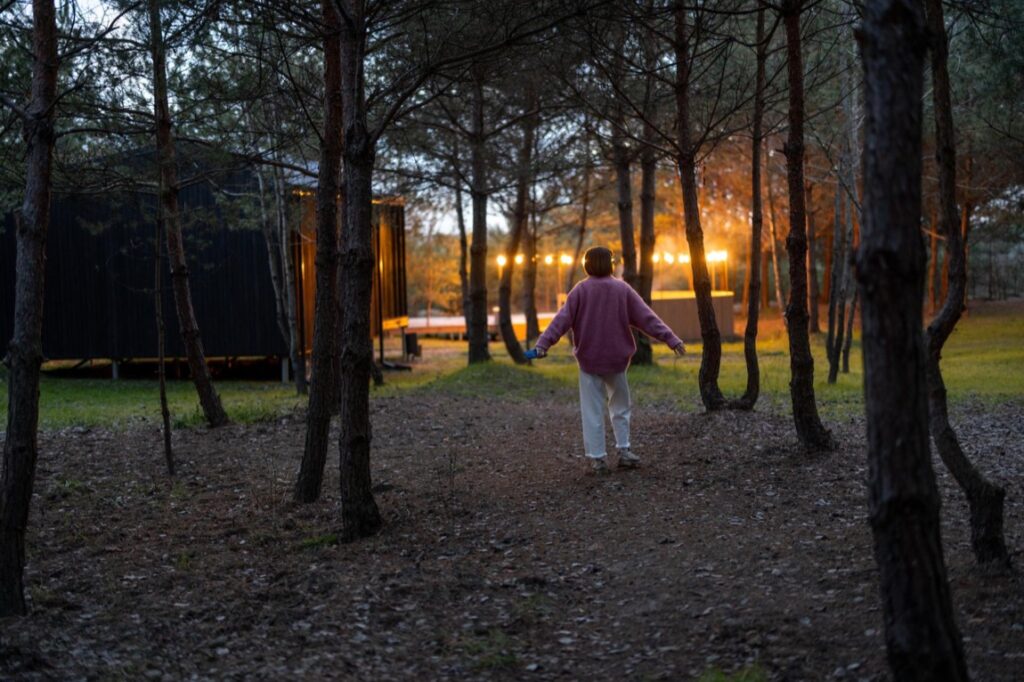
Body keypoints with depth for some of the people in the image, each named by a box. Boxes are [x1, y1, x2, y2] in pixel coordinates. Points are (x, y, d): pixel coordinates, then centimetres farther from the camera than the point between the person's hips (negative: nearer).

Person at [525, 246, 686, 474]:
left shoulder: (581, 290, -5)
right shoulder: (622, 289, -2)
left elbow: (562, 319, -13)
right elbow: (647, 318, -4)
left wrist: (543, 343, -18)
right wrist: (671, 339, -3)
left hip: (589, 359, -1)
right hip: (616, 359, 1)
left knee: (593, 410, 4)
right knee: (620, 406, 17)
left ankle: (597, 457, 3)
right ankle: (623, 450, 11)